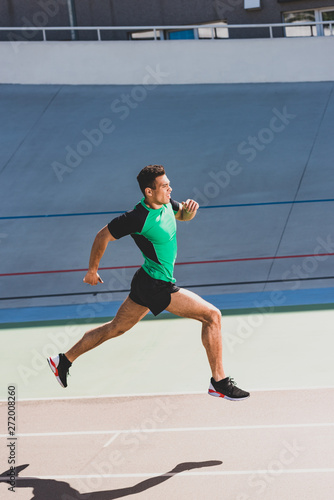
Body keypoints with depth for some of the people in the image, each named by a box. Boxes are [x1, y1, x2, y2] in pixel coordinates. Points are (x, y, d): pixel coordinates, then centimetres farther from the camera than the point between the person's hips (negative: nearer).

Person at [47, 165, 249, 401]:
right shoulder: (138, 219, -25)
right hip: (158, 286, -9)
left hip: (146, 283, 9)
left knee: (116, 328, 21)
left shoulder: (165, 203, -1)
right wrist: (92, 270, -1)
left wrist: (189, 209, -5)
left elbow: (182, 215, 20)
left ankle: (64, 360, 32)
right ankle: (219, 382, -2)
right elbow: (103, 236, -13)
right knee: (212, 316, -9)